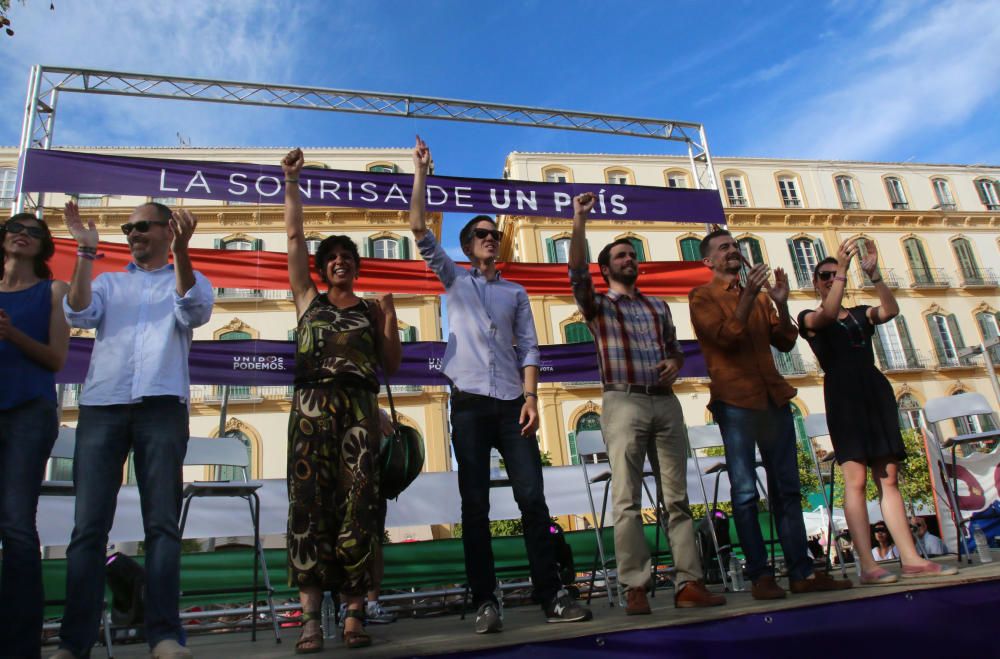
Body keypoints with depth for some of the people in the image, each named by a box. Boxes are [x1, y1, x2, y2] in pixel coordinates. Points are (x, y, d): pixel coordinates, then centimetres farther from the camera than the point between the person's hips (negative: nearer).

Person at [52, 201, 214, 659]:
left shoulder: (188, 279, 16)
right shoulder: (108, 282, 24)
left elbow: (194, 312, -6)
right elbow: (78, 315, 5)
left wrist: (181, 250, -18)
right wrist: (86, 251, -1)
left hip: (162, 406, -2)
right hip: (101, 404, 3)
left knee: (162, 522, -6)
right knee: (88, 523, -3)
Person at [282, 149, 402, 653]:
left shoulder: (371, 310, 17)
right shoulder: (308, 300, 17)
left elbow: (392, 365, 13)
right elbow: (294, 237, 12)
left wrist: (389, 317, 2)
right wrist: (291, 183, 10)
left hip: (360, 411, 0)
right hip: (312, 407, 0)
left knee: (358, 506, -6)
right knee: (310, 504, -8)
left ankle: (355, 612, -3)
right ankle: (310, 616, -7)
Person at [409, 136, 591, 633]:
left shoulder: (516, 292, 18)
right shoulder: (455, 280, 14)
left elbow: (528, 347, 9)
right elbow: (418, 227, 5)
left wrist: (530, 397, -5)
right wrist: (421, 171, 3)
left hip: (512, 403, 1)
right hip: (469, 404, -1)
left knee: (532, 497, -4)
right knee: (475, 504, -1)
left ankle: (551, 595, 0)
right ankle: (485, 602, 3)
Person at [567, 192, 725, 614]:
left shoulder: (659, 306, 23)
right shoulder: (599, 304, 9)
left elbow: (676, 348, 24)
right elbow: (577, 271, -9)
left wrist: (674, 364, 0)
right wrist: (579, 220, -16)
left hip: (666, 403, 5)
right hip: (624, 403, -4)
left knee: (677, 497, 1)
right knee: (627, 499, -8)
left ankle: (689, 583, 3)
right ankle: (635, 587, -6)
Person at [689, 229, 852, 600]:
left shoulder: (759, 296, 20)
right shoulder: (703, 297, 2)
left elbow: (785, 342, 12)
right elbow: (725, 336, -13)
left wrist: (781, 304, -1)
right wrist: (748, 295, -16)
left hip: (773, 397, 6)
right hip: (735, 400, -6)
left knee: (787, 488, 6)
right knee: (745, 492, -5)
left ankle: (801, 572, 11)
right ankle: (760, 576, 0)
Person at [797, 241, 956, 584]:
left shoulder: (861, 313, 19)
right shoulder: (809, 318, 7)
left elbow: (891, 310, -2)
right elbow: (828, 315, -17)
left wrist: (873, 274, -14)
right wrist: (842, 269, -19)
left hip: (876, 391, 5)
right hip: (843, 395, -5)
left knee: (889, 478, 3)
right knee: (856, 479, -12)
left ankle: (911, 559, 3)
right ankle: (868, 565, -14)